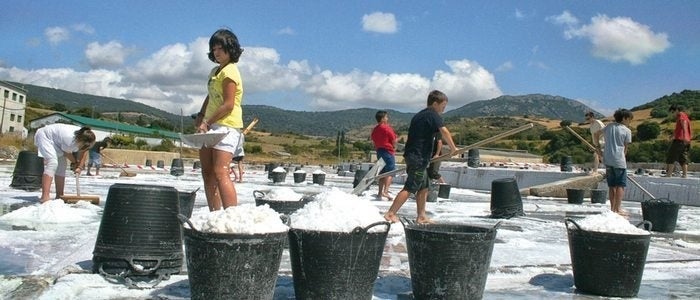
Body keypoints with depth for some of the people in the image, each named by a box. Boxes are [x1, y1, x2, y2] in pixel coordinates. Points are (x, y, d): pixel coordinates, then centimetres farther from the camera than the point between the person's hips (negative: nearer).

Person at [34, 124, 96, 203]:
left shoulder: (85, 138, -21)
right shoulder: (69, 138, -41)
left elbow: (84, 151, -3)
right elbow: (67, 153, -22)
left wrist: (80, 167, -8)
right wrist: (75, 162, -3)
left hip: (56, 142, 9)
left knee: (62, 165, 5)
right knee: (53, 163, -26)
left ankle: (59, 196, 14)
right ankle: (44, 197, -34)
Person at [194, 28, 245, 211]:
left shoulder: (229, 71, -9)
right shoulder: (215, 71, 20)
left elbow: (228, 105, -16)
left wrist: (207, 123, -14)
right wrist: (200, 117, 13)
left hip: (226, 126, -10)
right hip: (211, 128, 10)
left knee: (220, 173, -19)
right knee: (207, 173, 8)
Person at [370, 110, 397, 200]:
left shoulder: (375, 129, 10)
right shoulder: (387, 128, -12)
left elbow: (373, 142, 14)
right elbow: (394, 141, -8)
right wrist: (394, 149, 9)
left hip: (379, 151, 8)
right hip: (388, 151, -8)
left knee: (382, 172, 14)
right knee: (390, 172, -7)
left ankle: (380, 192, 14)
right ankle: (385, 191, -21)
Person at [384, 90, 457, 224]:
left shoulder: (419, 115, 20)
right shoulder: (433, 115, -7)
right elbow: (444, 132, -19)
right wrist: (453, 148, -9)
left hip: (412, 154, 10)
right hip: (419, 157, -10)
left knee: (424, 187, 14)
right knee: (410, 188, -9)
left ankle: (421, 216, 17)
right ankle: (391, 213, -9)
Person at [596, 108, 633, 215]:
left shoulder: (609, 126, 11)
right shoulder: (627, 130, -3)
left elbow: (597, 134, 24)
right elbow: (625, 148, 1)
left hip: (607, 160, 6)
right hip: (619, 160, -6)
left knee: (612, 185, 11)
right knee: (620, 185, 0)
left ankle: (612, 208, 13)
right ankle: (618, 209, -3)